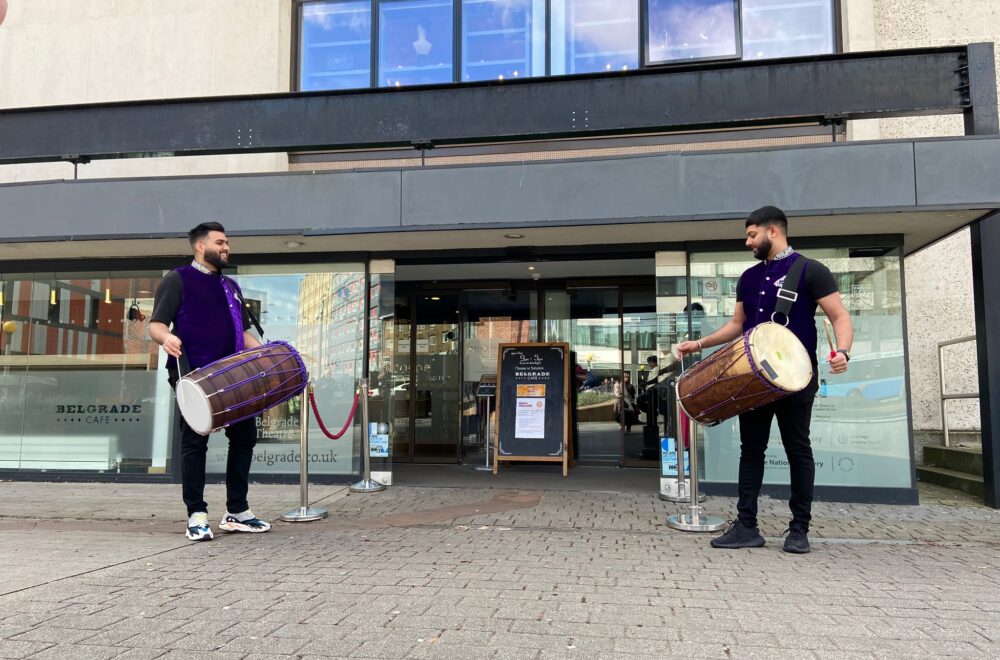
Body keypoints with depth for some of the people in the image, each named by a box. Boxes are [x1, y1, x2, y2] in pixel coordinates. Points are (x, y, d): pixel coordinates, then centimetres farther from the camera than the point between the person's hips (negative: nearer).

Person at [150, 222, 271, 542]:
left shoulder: (231, 286, 23)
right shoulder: (178, 279, 4)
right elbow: (156, 324, -3)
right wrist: (166, 337, -26)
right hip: (194, 377, -6)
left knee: (245, 434, 6)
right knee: (195, 442, -2)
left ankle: (237, 512, 17)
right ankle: (197, 516, 7)